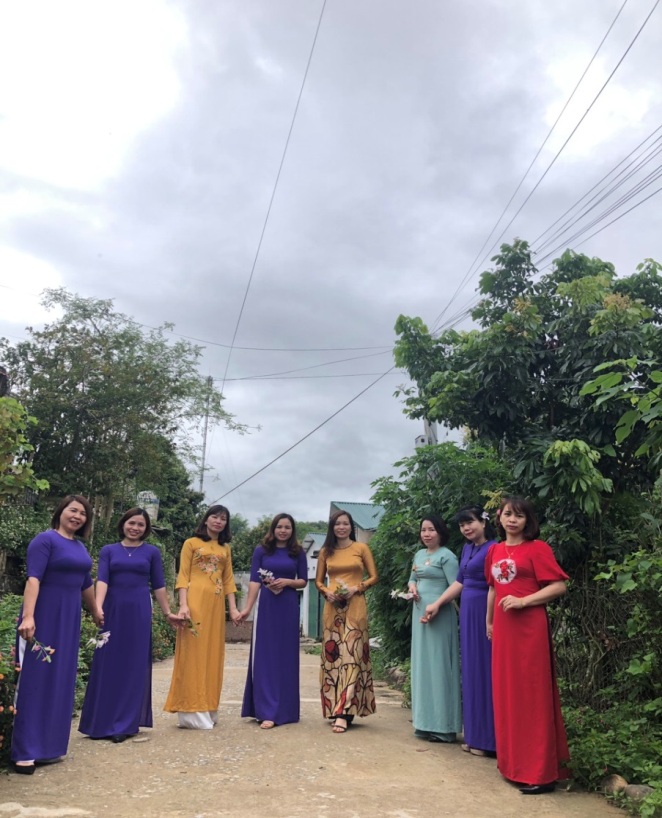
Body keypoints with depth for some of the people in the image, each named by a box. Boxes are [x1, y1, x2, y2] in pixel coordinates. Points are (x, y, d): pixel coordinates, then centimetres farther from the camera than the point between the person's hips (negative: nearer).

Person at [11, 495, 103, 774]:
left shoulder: (80, 547, 13)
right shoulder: (45, 540, -9)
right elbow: (33, 578, -21)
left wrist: (95, 611, 33)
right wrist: (27, 617, -32)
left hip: (69, 618, 8)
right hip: (44, 615, -7)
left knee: (60, 681, 12)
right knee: (35, 680, -3)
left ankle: (48, 744, 22)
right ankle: (25, 751, 4)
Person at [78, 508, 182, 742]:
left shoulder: (152, 552, 6)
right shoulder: (108, 551, 6)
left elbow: (158, 585, 9)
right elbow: (102, 580, -7)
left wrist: (167, 612, 9)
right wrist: (98, 607, -22)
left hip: (139, 612, 0)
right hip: (113, 611, 1)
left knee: (134, 665, 1)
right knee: (108, 665, 5)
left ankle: (125, 724, 8)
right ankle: (102, 722, 17)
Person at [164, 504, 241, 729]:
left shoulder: (225, 549, 18)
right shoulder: (191, 543, 3)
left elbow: (228, 580, 15)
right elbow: (183, 576, -4)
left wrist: (233, 608, 6)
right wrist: (183, 604, -15)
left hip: (216, 605, 5)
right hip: (195, 601, -5)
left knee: (212, 654, 7)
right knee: (193, 652, -5)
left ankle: (207, 708, 15)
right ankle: (193, 711, -2)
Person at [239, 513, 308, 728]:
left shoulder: (298, 553, 6)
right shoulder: (261, 551, 2)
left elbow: (303, 581, 7)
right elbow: (254, 581, -3)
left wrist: (286, 582, -12)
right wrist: (247, 607, -13)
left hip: (289, 607, 1)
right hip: (266, 606, -1)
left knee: (286, 657, 6)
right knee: (265, 656, -3)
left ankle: (284, 709, 16)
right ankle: (267, 711, -1)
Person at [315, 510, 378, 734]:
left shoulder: (361, 548, 4)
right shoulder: (325, 551, 11)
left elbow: (374, 577, 3)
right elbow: (318, 580, 16)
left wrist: (356, 588, -12)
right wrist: (327, 592, -4)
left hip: (355, 607, -3)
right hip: (332, 608, 3)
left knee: (351, 655, -9)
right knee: (332, 656, 3)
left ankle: (343, 712, -11)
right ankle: (334, 708, 13)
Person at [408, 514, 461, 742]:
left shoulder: (446, 556, -10)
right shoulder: (419, 555, 13)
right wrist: (412, 586, 0)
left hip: (439, 614, -8)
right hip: (419, 612, 8)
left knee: (438, 664, -4)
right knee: (421, 663, 12)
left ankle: (441, 725, 4)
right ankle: (426, 721, 22)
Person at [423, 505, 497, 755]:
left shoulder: (493, 549, -12)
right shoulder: (467, 548, 13)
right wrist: (437, 604, 18)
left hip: (484, 613, -8)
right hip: (468, 613, 8)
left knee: (484, 670, -2)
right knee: (470, 670, 12)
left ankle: (487, 738, 10)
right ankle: (474, 734, 22)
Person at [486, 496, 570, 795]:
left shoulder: (537, 548, -7)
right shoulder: (495, 551, 11)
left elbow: (559, 586, -12)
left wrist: (523, 601, -18)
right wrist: (489, 621, 21)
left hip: (529, 628, -7)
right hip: (503, 628, 7)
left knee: (531, 695, -2)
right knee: (507, 693, 12)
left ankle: (540, 772, 7)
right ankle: (514, 761, 25)